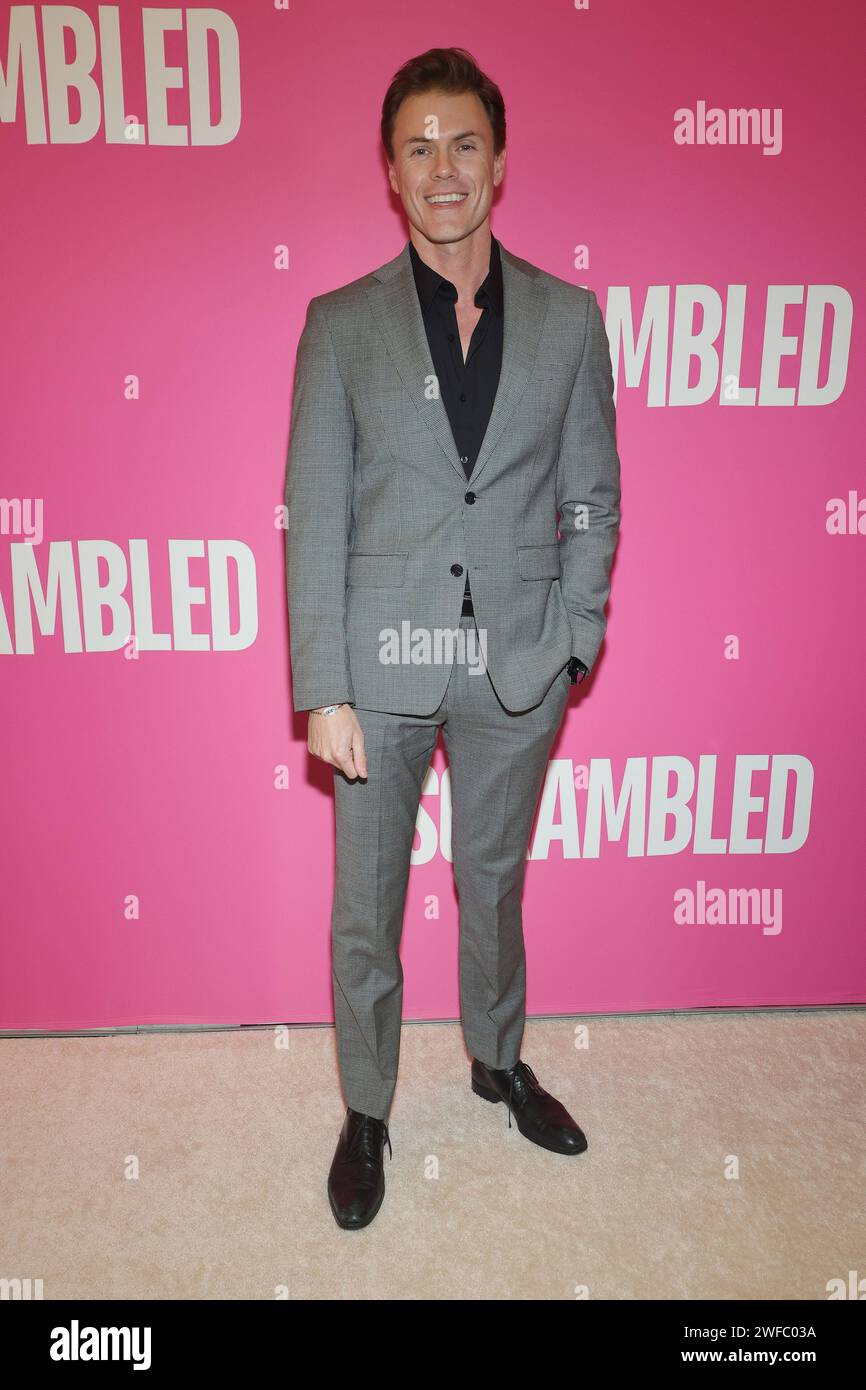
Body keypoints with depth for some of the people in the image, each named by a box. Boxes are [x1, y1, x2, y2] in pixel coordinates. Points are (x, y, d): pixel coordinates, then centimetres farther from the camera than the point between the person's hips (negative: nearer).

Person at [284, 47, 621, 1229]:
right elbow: (312, 515, -4)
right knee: (365, 907, 10)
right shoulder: (341, 323, 1)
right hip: (382, 666, -1)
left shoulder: (568, 318, 4)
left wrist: (573, 644, -3)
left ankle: (499, 1062, 44)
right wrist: (323, 690, -9)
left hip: (518, 669, 1)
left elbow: (593, 498, 6)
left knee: (495, 879, 19)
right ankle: (366, 1114, 34)